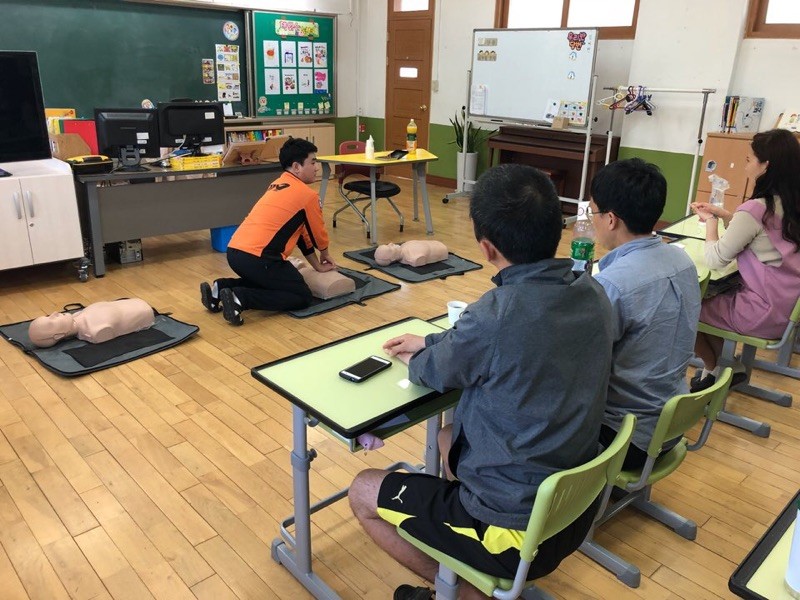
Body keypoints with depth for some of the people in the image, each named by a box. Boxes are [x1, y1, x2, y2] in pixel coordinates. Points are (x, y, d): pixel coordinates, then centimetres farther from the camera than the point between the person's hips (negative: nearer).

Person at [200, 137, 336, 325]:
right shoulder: (307, 195, -3)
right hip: (258, 258, -9)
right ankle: (240, 299, -12)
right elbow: (318, 233, 12)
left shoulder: (277, 186, 23)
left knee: (264, 282, 33)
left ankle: (220, 288, 13)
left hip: (234, 252, 9)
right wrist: (325, 254, 34)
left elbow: (300, 231, 28)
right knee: (302, 296, 3)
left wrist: (317, 266, 32)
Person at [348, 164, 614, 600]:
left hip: (518, 531, -7)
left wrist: (417, 359, 14)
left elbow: (433, 372, -8)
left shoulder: (497, 315, -30)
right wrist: (429, 342, 17)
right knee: (449, 438, 29)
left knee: (362, 493, 10)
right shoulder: (593, 294, -7)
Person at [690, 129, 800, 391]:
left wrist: (710, 222, 0)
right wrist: (722, 214, 10)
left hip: (766, 313, -8)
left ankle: (716, 371, 28)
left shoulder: (757, 208, -23)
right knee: (709, 297, 25)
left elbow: (715, 260, -16)